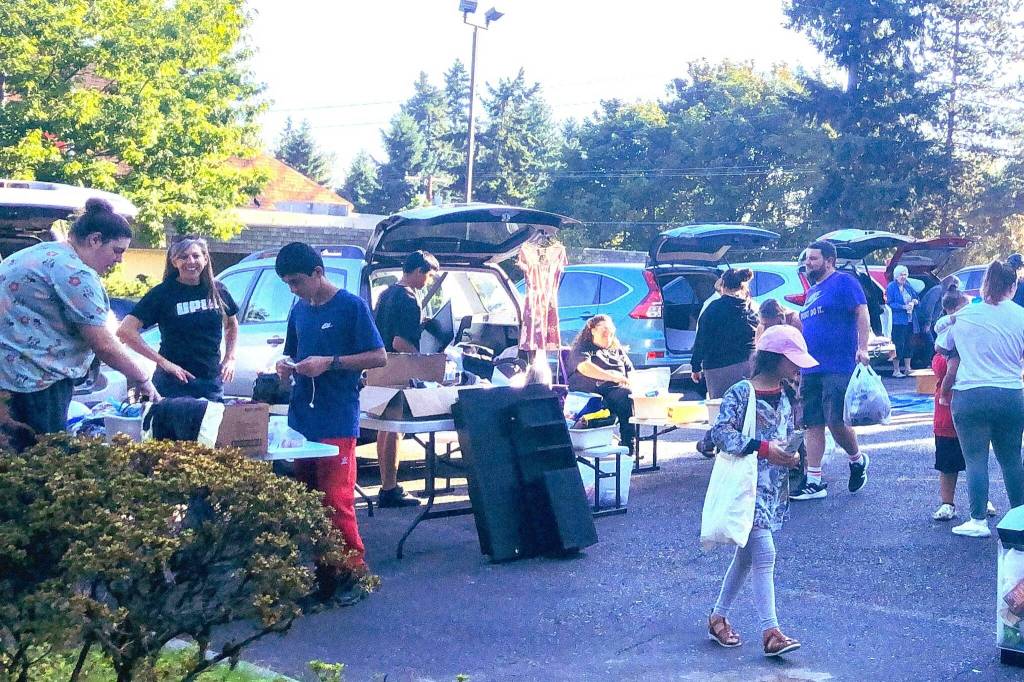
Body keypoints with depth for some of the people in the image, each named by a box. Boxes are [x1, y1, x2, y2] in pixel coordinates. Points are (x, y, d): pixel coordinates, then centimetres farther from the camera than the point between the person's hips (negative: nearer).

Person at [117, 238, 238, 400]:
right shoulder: (162, 293, -9)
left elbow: (232, 324, 23)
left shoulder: (217, 290, 4)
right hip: (175, 383, -4)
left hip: (213, 382, 4)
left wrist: (230, 358, 9)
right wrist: (163, 362, -19)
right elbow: (125, 331, -17)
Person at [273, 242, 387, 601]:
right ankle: (322, 571, 17)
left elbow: (379, 357, -8)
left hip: (337, 423, -6)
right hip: (300, 419, 6)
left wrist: (330, 362, -17)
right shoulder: (299, 309, 12)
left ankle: (355, 570, 6)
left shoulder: (351, 306, -6)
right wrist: (287, 366, 0)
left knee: (336, 500, -8)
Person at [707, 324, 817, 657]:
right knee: (764, 552, -12)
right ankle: (770, 632, -10)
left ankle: (718, 617, 27)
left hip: (774, 486, 8)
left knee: (747, 553, 14)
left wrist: (791, 455, -1)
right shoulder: (741, 392, -14)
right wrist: (761, 448, -23)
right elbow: (720, 432, -18)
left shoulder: (786, 395, 10)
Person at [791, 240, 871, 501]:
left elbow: (862, 313, -11)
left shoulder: (844, 282, -3)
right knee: (813, 425, 5)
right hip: (810, 369, 8)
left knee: (835, 421, -11)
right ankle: (814, 482, 8)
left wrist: (862, 348, -21)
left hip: (838, 368, -8)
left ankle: (857, 460, 18)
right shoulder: (812, 291, 21)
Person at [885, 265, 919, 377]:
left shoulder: (907, 286, 13)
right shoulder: (891, 287, -8)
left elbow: (915, 296, 22)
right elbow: (890, 304, -13)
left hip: (909, 320, 7)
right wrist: (903, 307, -21)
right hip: (897, 321, -7)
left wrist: (915, 301, -1)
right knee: (899, 345, -7)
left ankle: (907, 368, 19)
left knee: (908, 345, 11)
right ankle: (896, 371, 0)